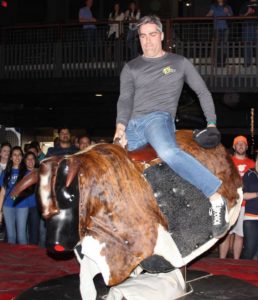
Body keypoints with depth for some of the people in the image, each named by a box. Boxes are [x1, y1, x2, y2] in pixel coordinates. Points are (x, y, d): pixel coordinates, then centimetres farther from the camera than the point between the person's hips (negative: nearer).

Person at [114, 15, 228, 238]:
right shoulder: (131, 68, 20)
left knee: (168, 152, -37)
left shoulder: (179, 63, 16)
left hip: (159, 118, -4)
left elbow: (203, 92, 20)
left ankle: (217, 199, -37)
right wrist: (121, 126, -11)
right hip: (132, 125, 5)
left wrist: (212, 124, 11)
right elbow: (125, 100, 8)